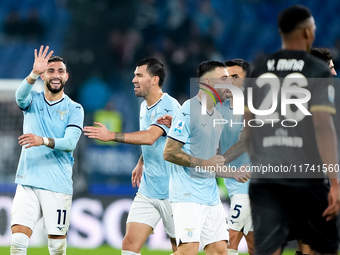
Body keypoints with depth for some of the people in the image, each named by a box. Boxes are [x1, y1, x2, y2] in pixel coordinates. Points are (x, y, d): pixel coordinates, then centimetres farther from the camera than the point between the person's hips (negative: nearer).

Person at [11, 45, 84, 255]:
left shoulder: (74, 109, 2)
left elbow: (70, 143, -11)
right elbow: (21, 95, -18)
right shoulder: (32, 100, 7)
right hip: (27, 182, 1)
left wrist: (43, 141, -30)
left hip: (58, 185, -1)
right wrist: (34, 74, -38)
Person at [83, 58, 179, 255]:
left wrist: (111, 136, -36)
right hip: (147, 192, 7)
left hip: (171, 193, -7)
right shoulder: (144, 107, 11)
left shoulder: (169, 106, -17)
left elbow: (150, 137, -32)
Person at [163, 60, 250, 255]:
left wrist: (233, 173, 12)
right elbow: (169, 153, -15)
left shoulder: (217, 116, 17)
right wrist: (203, 163, -18)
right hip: (188, 195, -9)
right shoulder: (188, 111, -11)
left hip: (211, 195, 9)